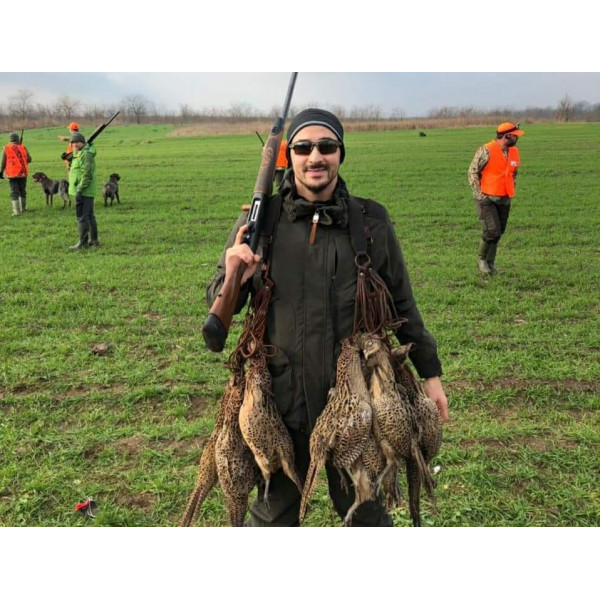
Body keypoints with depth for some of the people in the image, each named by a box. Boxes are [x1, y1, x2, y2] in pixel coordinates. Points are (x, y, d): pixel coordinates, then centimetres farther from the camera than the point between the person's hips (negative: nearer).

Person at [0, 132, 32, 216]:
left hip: (12, 173, -2)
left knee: (14, 192, 0)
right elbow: (29, 159, 5)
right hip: (23, 172, 2)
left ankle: (16, 211, -8)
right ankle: (23, 208, 28)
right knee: (22, 191, 17)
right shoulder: (23, 148, -1)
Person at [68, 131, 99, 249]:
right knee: (89, 215, 15)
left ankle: (82, 242, -3)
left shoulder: (86, 155, -15)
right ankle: (94, 240, 23)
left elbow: (87, 175, -22)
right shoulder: (79, 154, 19)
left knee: (82, 216, -7)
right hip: (86, 192, 11)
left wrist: (79, 190, -23)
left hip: (84, 191, -11)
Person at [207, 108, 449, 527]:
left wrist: (429, 371, 11)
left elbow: (401, 302, 8)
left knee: (365, 510, 20)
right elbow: (219, 306, 2)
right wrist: (233, 280, -21)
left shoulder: (372, 221, -1)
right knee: (275, 513, 21)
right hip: (281, 398, 0)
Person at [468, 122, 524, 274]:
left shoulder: (514, 152, 8)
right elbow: (472, 171, -10)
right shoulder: (486, 150, -13)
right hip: (486, 199, -6)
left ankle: (490, 262, 23)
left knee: (499, 232, 9)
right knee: (492, 230, -13)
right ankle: (481, 259, 10)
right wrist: (478, 194, -13)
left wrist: (511, 190, 13)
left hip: (504, 199, 7)